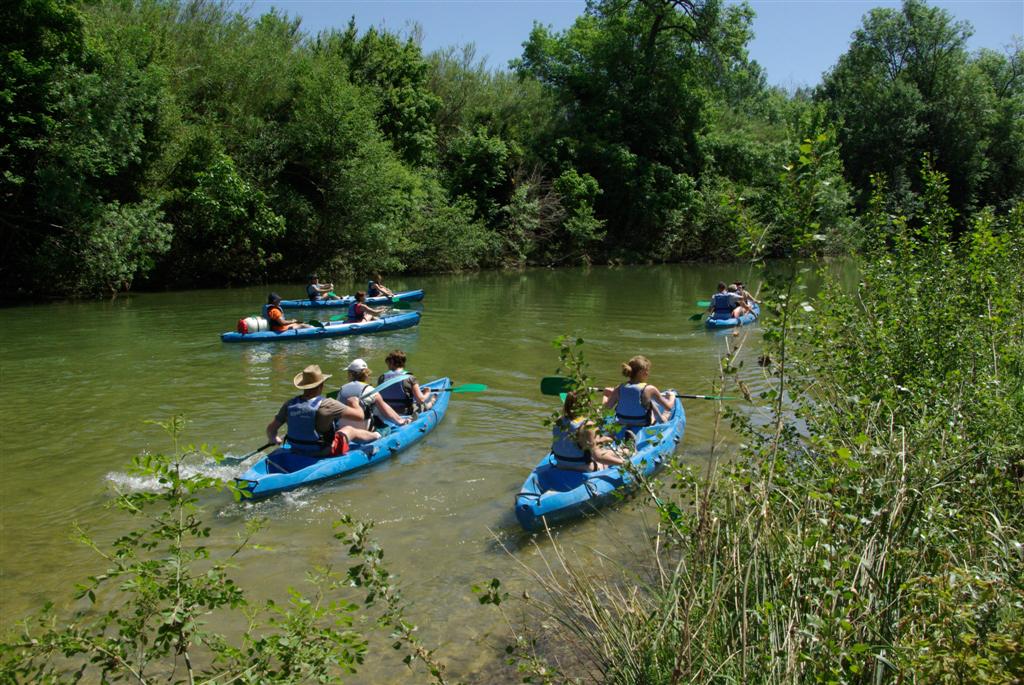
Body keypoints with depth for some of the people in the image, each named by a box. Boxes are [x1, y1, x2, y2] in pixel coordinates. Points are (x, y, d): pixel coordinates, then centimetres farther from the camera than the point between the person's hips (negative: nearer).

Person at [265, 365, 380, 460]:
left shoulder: (290, 404, -14)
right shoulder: (327, 404, -27)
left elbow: (271, 428, -6)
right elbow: (359, 415, -23)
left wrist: (274, 440, 17)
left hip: (297, 451, 5)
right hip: (324, 453, -5)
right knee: (350, 430, 23)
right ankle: (374, 436, 52)